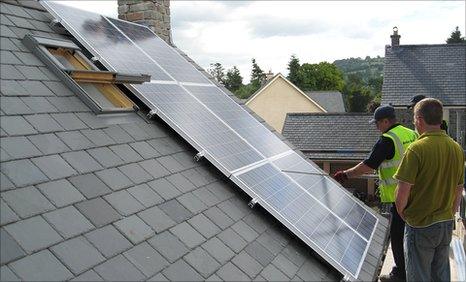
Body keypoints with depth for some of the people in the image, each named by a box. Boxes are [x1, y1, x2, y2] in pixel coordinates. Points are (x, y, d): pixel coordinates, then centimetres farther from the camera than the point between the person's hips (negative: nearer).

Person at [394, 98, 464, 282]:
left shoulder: (417, 149, -19)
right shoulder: (457, 148, 2)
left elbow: (403, 192, -19)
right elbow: (459, 191, 10)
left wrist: (401, 212, -1)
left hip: (421, 225, -6)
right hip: (447, 225, 6)